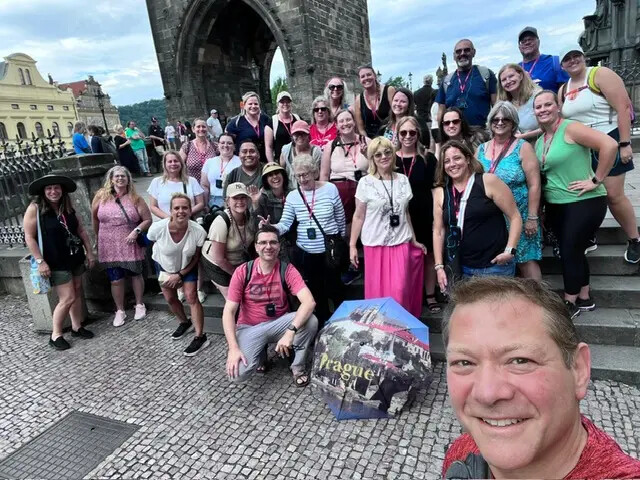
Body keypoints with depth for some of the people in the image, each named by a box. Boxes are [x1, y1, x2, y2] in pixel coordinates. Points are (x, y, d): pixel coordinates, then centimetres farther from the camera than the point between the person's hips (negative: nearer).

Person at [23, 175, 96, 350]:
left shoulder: (68, 207, 4)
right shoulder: (35, 208, -13)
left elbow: (81, 230, 10)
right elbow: (29, 237, -13)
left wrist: (89, 252, 8)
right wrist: (40, 261, -17)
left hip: (75, 258, 6)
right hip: (56, 262, -6)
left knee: (77, 294, 13)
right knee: (67, 298, -6)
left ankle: (77, 327, 27)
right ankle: (55, 335, 9)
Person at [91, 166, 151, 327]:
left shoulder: (135, 199, -4)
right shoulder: (101, 196, -1)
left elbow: (148, 219, -3)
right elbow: (94, 217, 12)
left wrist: (137, 231, -18)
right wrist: (98, 236, 17)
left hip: (131, 246, -1)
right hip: (109, 247, 1)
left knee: (136, 275, 12)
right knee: (115, 280, 4)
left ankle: (139, 305, 29)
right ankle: (120, 311, 21)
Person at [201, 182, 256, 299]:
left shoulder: (249, 216, -13)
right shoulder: (222, 222, -30)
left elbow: (251, 242, 6)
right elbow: (218, 258, -25)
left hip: (240, 262, 5)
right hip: (217, 266, -5)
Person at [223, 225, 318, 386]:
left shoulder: (287, 270, -13)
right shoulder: (242, 272, -12)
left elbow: (309, 302, -27)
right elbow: (229, 311, -12)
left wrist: (290, 331, -40)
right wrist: (233, 348, -24)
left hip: (279, 323, 1)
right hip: (250, 328, 0)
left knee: (310, 321, -29)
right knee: (239, 372, -25)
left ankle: (298, 366, -2)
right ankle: (260, 355, 13)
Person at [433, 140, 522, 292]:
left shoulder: (488, 181, -6)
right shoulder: (440, 192, 4)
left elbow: (515, 217, -4)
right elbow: (438, 231, 7)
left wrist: (510, 250, -14)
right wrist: (439, 266, 2)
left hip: (495, 266, -2)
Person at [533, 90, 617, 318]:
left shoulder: (570, 128, -14)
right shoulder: (539, 141, 9)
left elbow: (609, 144, -24)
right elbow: (539, 174, 17)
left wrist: (596, 180, -20)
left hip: (584, 202, -8)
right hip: (555, 205, 8)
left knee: (569, 252, -3)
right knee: (572, 251, 15)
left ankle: (569, 303, 15)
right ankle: (584, 298, 31)